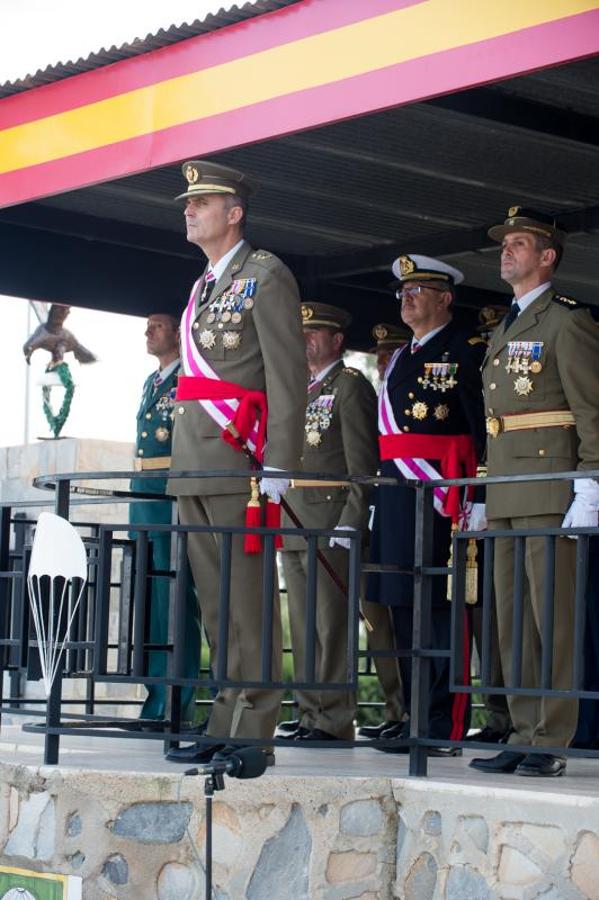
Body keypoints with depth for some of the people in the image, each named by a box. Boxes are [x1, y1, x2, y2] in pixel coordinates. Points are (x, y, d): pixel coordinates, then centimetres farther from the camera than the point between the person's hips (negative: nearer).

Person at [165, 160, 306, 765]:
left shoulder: (265, 276, -3)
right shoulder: (203, 287, 22)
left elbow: (288, 374, -10)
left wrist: (277, 465, -17)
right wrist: (180, 462, 18)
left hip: (239, 459, -8)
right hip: (193, 463, 8)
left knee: (246, 596, -8)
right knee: (213, 599, 8)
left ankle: (253, 732, -6)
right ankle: (226, 721, 12)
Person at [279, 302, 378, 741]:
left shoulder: (351, 386, -4)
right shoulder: (302, 390, 22)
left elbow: (363, 465, -11)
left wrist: (348, 526, -18)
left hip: (331, 527, -9)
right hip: (295, 526, 9)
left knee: (331, 624, -8)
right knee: (303, 627, 9)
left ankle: (335, 721, -6)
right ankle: (311, 716, 14)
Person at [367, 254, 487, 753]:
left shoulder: (467, 351, -4)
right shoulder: (401, 360, 22)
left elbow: (485, 430, -11)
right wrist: (380, 496, 19)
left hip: (440, 493, -9)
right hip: (396, 495, 9)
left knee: (443, 606, -8)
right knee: (404, 605, 10)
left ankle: (447, 722, -5)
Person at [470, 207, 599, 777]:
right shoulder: (502, 333, 22)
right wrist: (483, 496, 19)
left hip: (550, 484, -9)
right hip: (505, 492, 9)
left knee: (552, 614, -8)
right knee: (513, 619, 7)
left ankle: (551, 744, -7)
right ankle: (524, 736, 12)